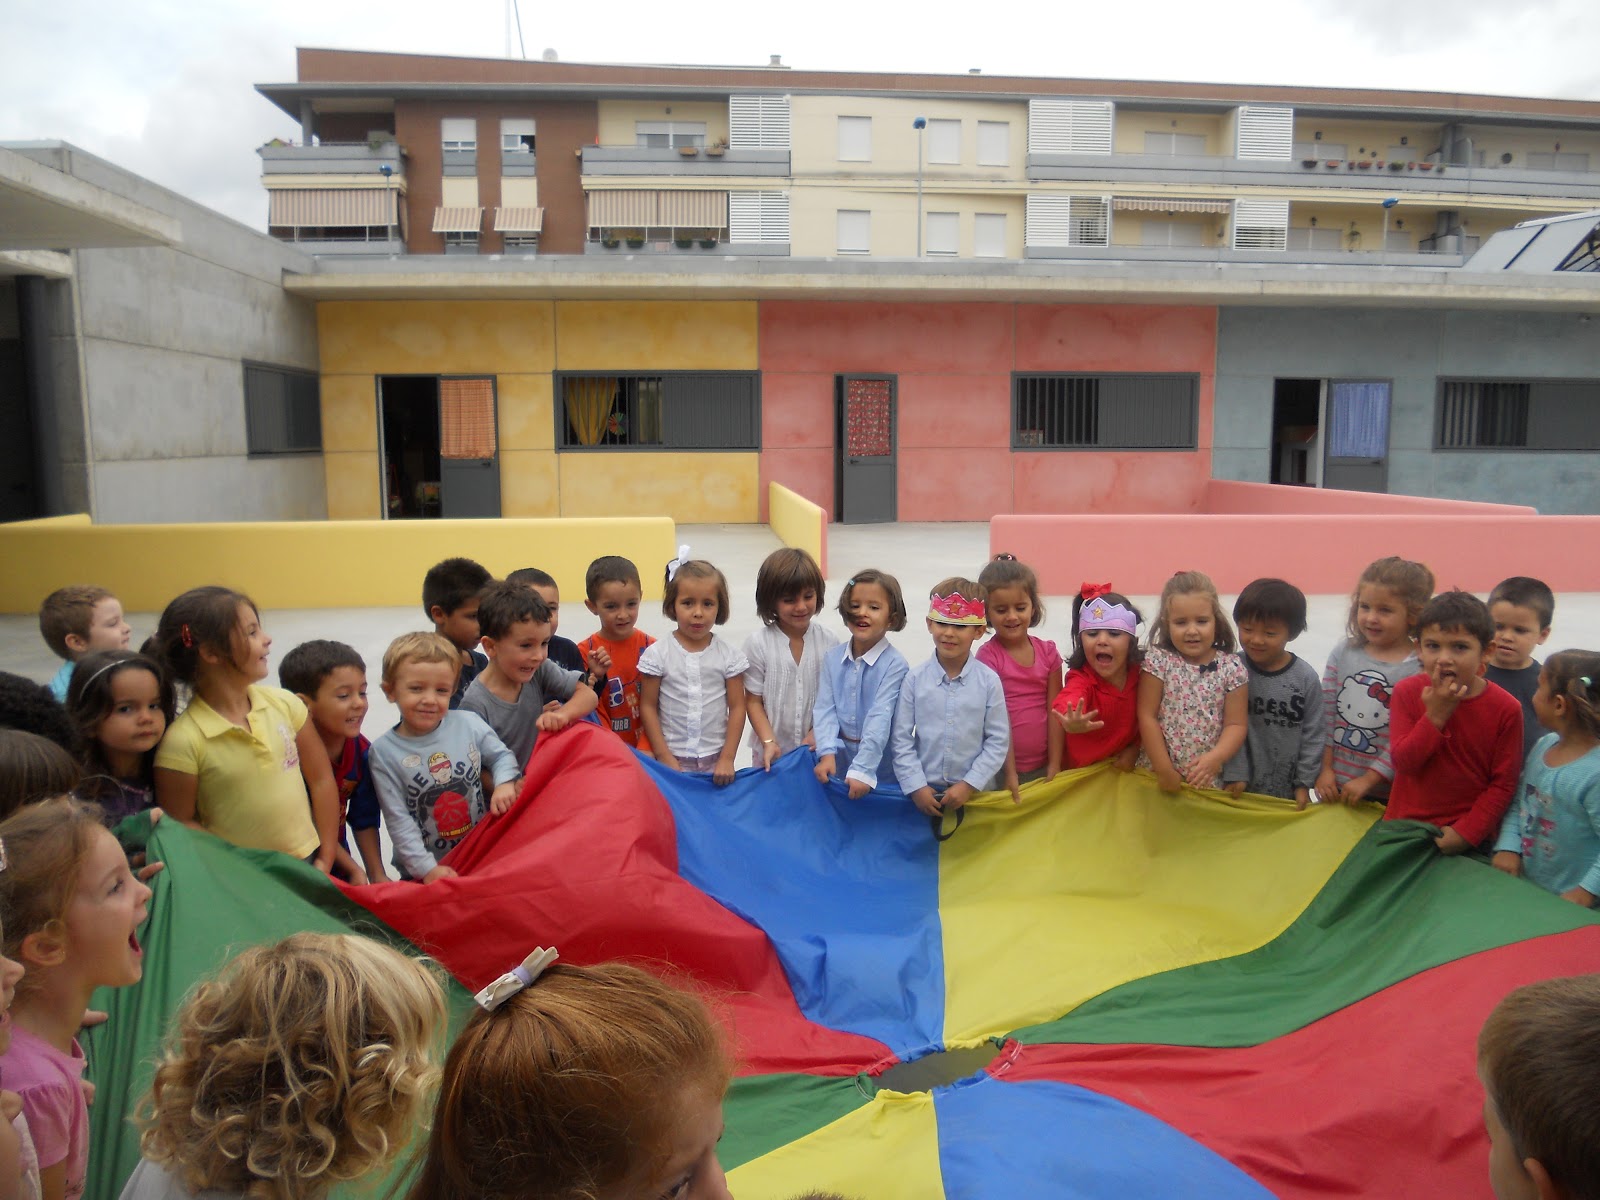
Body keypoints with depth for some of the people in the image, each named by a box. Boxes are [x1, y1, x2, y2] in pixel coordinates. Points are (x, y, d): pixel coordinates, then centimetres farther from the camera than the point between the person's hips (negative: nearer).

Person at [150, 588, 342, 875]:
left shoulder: (284, 703, -2)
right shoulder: (183, 741, -15)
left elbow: (321, 780, 5)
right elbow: (181, 826, -7)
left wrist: (325, 860, 4)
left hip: (308, 862, 4)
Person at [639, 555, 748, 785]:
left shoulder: (728, 655, -3)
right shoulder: (658, 654, -5)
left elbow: (737, 707, -1)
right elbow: (648, 707, -3)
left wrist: (727, 758, -5)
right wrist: (664, 757, -6)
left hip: (716, 760, 1)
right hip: (673, 759, -1)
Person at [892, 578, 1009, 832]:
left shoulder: (989, 681, -7)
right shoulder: (914, 678, -6)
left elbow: (998, 742, -5)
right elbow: (901, 738, -4)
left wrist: (969, 785, -11)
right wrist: (916, 787, -9)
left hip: (975, 792, 0)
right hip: (924, 792, 1)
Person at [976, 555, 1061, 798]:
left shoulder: (1048, 652, 2)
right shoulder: (988, 655, -9)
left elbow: (1055, 712, 0)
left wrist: (1055, 766, -4)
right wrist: (1010, 772, -14)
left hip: (1043, 767, 3)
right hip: (1003, 768, -3)